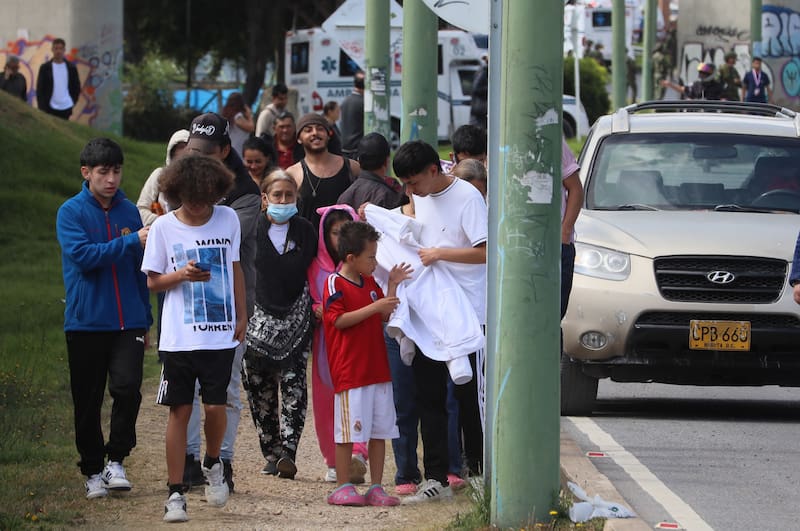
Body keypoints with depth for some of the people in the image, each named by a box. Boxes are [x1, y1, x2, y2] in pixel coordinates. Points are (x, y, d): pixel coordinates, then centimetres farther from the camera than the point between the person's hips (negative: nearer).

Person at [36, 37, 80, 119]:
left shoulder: (71, 68, 6)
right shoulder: (45, 68, 1)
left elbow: (77, 87, 14)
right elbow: (40, 89, 1)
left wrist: (73, 102, 4)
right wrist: (42, 108, -5)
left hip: (66, 109, 2)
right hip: (50, 109, -2)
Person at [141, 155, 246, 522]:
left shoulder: (227, 219, 4)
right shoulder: (164, 227, -2)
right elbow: (153, 281, 3)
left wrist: (242, 316, 14)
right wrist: (181, 275, -16)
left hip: (220, 335, 1)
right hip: (178, 336, -1)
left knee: (215, 406, -5)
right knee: (180, 411, 0)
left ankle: (213, 464, 26)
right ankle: (175, 493, 6)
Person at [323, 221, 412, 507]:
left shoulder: (370, 283, 15)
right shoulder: (335, 283, -8)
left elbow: (385, 316, 20)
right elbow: (339, 320, -17)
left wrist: (393, 285, 10)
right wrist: (375, 307, -21)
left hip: (378, 370, 8)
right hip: (350, 373, -8)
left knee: (380, 431, 7)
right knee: (348, 431, -4)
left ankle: (376, 488, 12)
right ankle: (342, 487, 3)